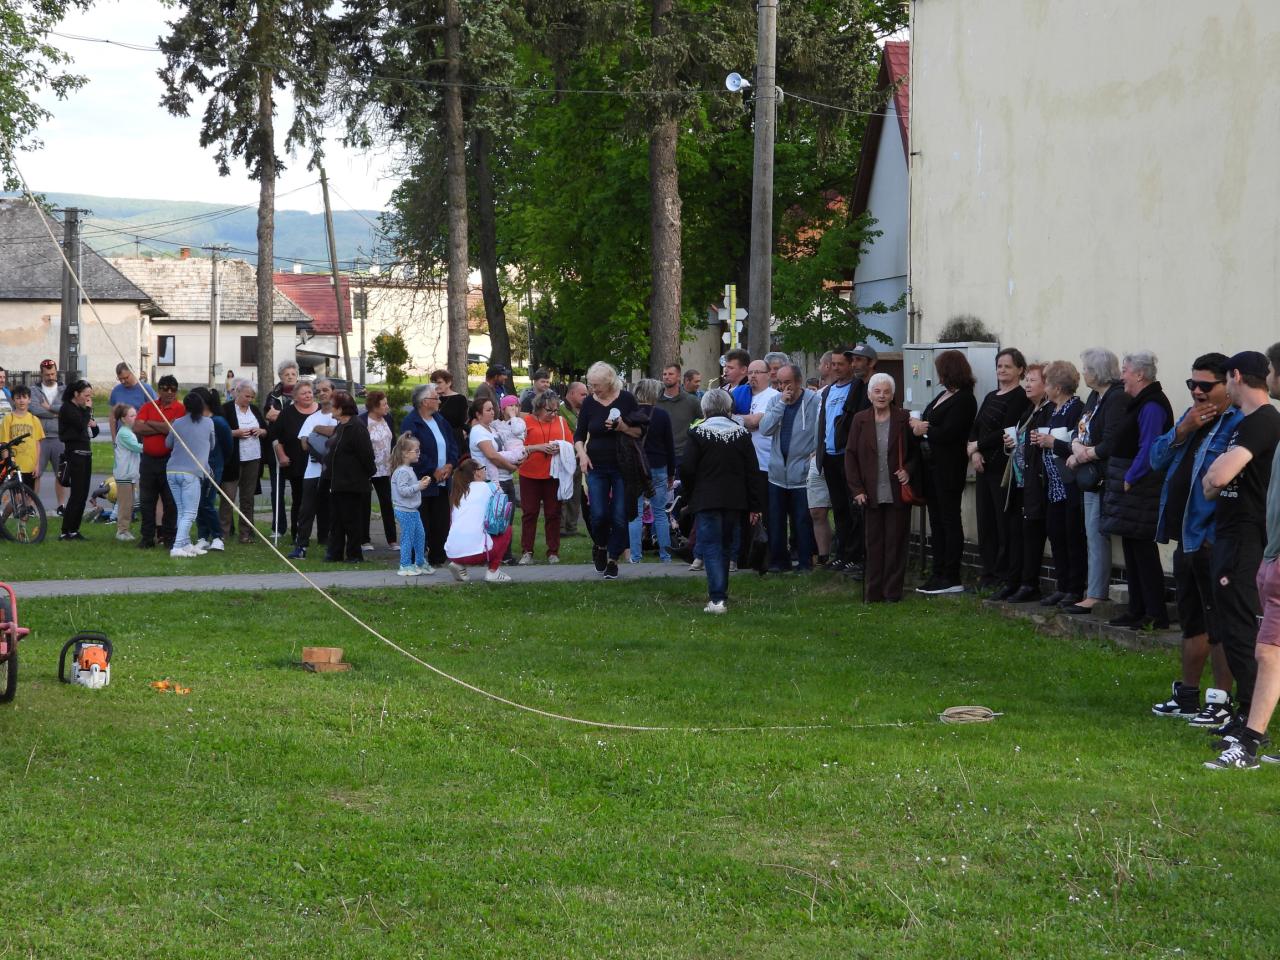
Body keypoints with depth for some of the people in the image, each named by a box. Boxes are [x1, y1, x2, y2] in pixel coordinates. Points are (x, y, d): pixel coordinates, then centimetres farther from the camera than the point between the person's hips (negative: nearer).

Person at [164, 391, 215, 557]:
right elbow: (212, 445, 17)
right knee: (189, 513, -3)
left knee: (182, 511, 13)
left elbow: (168, 444, 21)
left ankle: (186, 544, 13)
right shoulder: (208, 423, 3)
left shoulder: (177, 423, 7)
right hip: (191, 472, -4)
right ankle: (177, 547, -15)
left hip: (172, 471, 4)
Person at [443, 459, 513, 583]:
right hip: (475, 551, -6)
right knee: (506, 529, 18)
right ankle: (493, 571, 10)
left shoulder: (457, 492, 18)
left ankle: (459, 565, 13)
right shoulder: (486, 487, 5)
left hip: (452, 553, 6)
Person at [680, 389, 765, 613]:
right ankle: (721, 595, 21)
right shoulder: (741, 433, 4)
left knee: (711, 547, -5)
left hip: (706, 500, -4)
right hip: (734, 500, 4)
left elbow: (687, 469, -9)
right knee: (724, 547, 16)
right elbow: (753, 471, 3)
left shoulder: (698, 433, -7)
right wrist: (755, 506, 7)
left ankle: (717, 598, -18)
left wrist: (690, 494, 10)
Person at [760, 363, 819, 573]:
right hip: (777, 472, 5)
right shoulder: (775, 401, 5)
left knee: (802, 521, 2)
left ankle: (805, 561, 12)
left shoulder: (814, 402, -10)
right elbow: (765, 429, -7)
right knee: (775, 521, 9)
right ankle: (778, 560, 19)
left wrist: (814, 456, -11)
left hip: (802, 474, -5)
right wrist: (781, 404, -12)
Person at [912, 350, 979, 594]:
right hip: (931, 464, 9)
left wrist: (923, 429, -7)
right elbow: (927, 422, 13)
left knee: (949, 521, -5)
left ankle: (951, 578, -1)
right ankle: (939, 574, 17)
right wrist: (918, 425, -8)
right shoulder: (944, 395, 15)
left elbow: (947, 434, -21)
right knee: (936, 520, 12)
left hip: (948, 469, -9)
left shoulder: (963, 400, -14)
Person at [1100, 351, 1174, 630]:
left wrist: (1130, 479, -19)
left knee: (1143, 548, -7)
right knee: (1131, 547, 14)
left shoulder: (1151, 406, -17)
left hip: (1140, 488, -10)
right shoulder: (1138, 403, 15)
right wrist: (1121, 480, 14)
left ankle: (1156, 615, -4)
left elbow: (1148, 450, -22)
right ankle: (1138, 610, 20)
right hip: (1130, 484, 10)